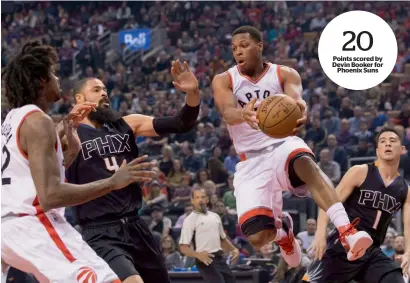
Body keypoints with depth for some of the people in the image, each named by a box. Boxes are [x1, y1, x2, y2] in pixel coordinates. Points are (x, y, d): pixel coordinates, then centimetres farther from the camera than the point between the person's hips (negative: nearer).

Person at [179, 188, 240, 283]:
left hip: (220, 258, 7)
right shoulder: (190, 220, -6)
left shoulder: (215, 216, 15)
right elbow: (183, 247, -10)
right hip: (206, 260, -7)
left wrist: (234, 249, 8)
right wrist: (198, 255, -27)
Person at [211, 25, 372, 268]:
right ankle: (280, 229, 28)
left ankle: (347, 231, -51)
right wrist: (244, 114, -47)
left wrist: (301, 110, -48)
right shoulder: (224, 81, 0)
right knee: (258, 237, -13)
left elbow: (296, 98, -21)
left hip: (283, 145, -1)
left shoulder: (284, 74, 1)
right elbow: (228, 112, -21)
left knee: (306, 163, -40)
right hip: (252, 162, 1)